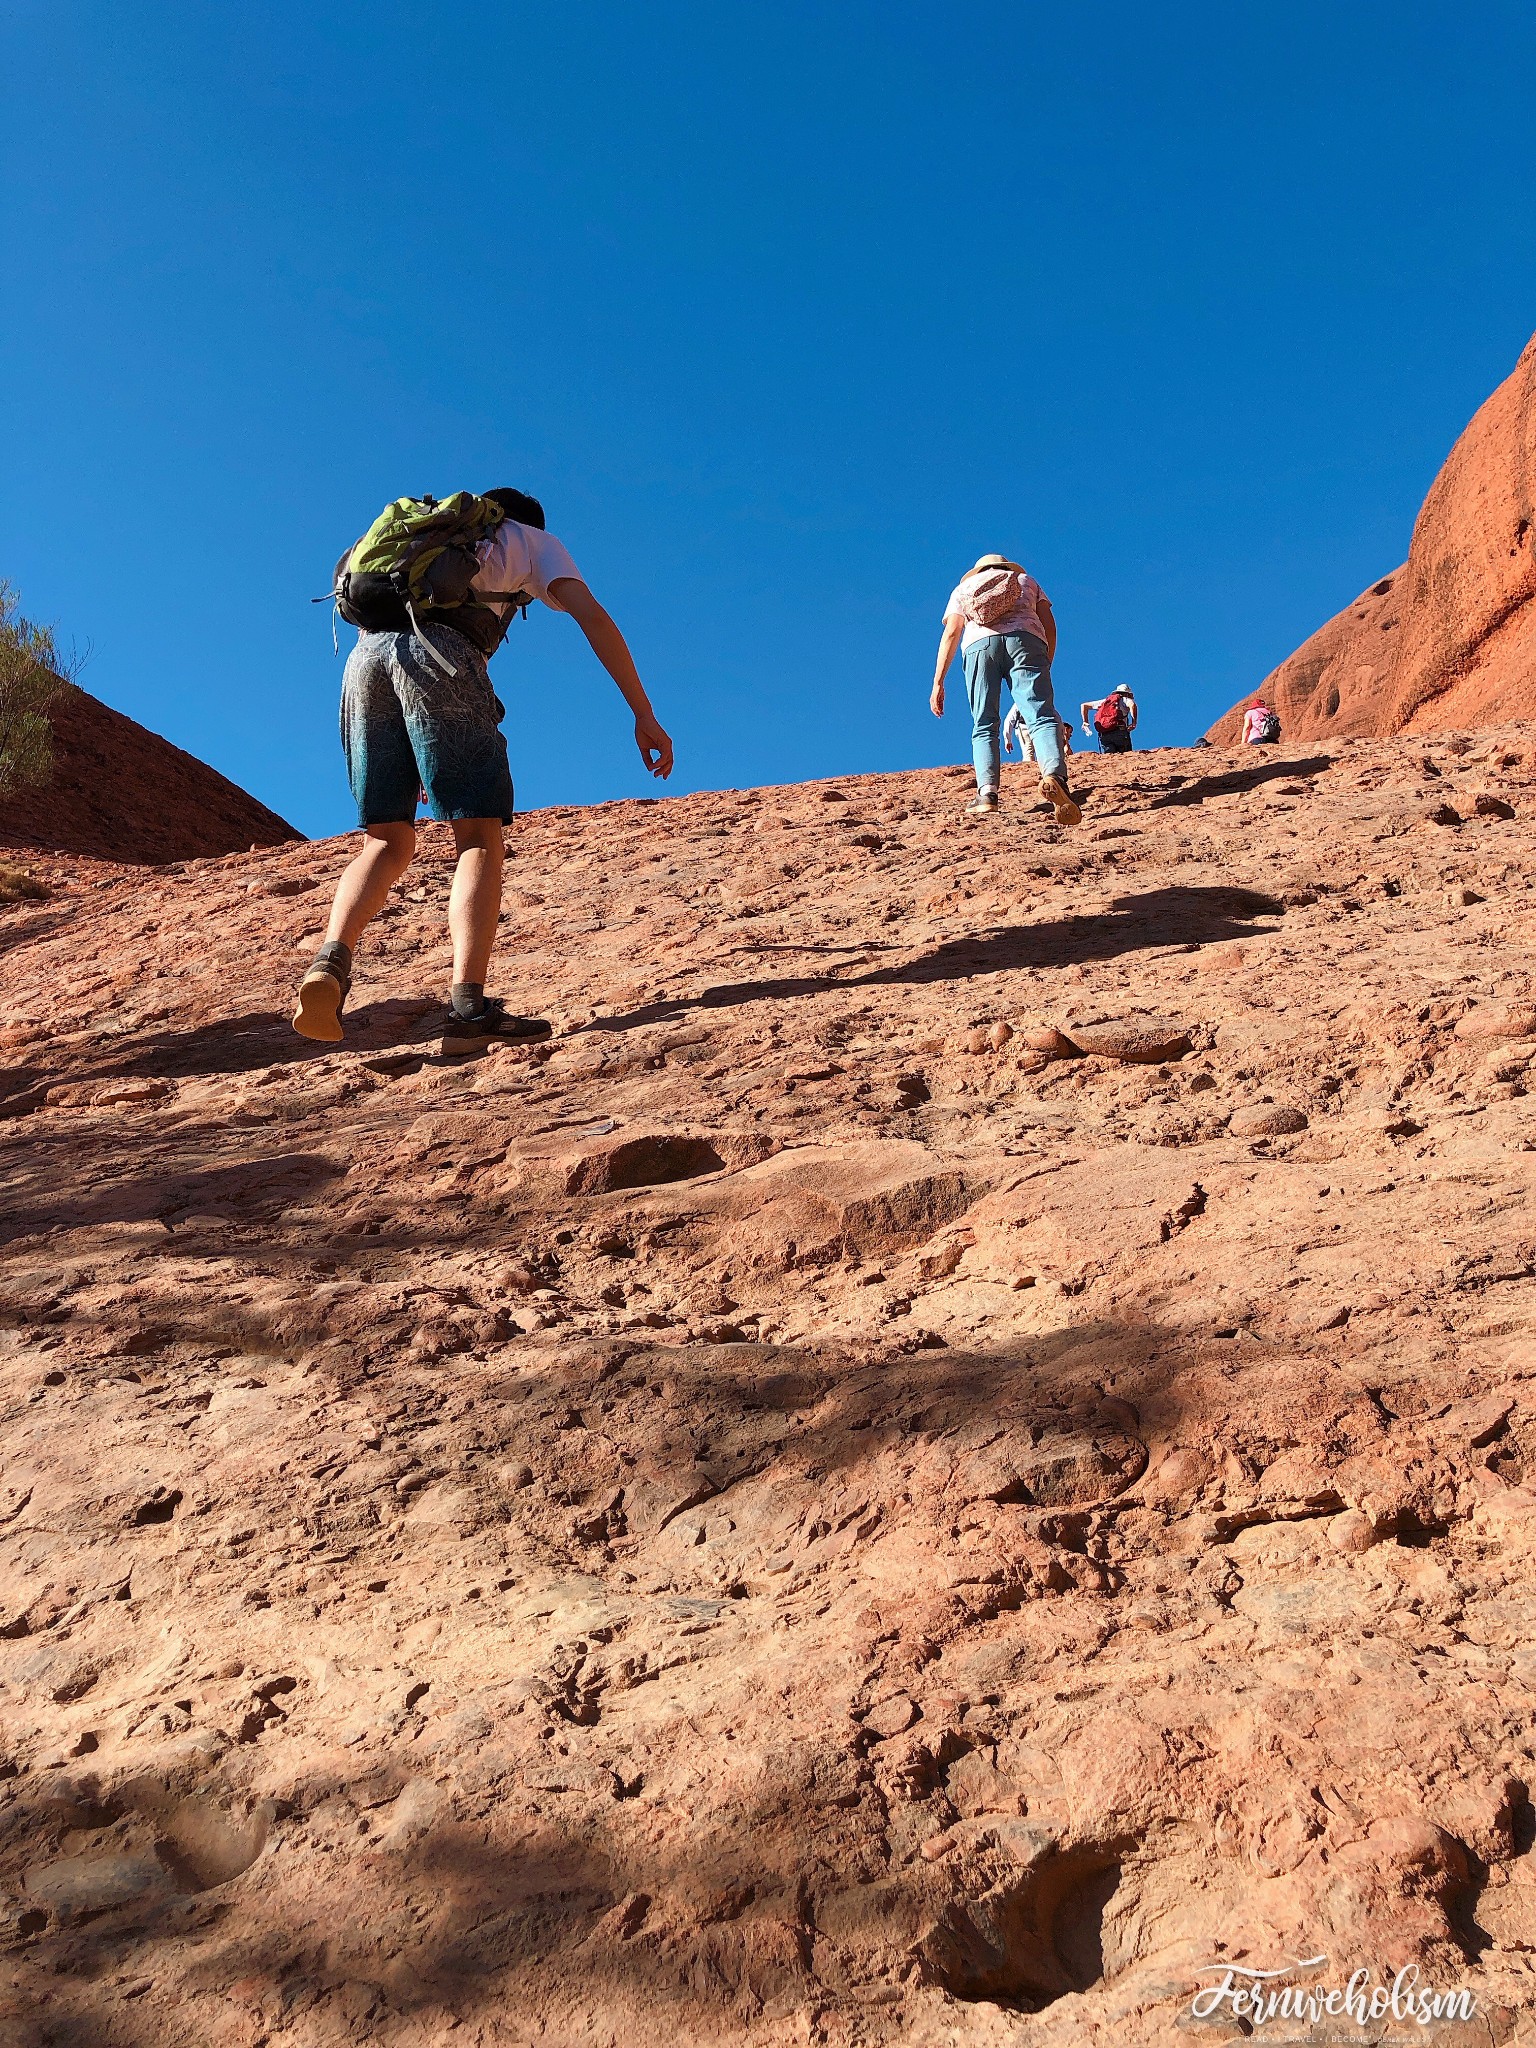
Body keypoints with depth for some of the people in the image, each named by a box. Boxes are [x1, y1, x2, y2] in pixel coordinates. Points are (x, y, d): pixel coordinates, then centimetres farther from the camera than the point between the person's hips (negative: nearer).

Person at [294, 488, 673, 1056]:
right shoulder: (532, 540, 28)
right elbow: (594, 619, 11)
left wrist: (419, 759, 40)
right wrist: (645, 716, 8)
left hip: (363, 655, 5)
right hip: (438, 655, -5)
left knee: (388, 842, 10)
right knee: (480, 837, -5)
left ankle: (331, 962, -16)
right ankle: (469, 1008, -21)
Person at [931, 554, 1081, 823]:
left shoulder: (963, 588, 32)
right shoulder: (1026, 580, 34)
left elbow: (951, 634, 16)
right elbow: (1049, 624, 19)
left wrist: (938, 683, 11)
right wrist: (1044, 665, 24)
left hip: (979, 644, 1)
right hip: (1025, 638, 0)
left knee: (984, 725, 4)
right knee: (1040, 716, -13)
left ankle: (987, 793, -15)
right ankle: (1054, 776, -39)